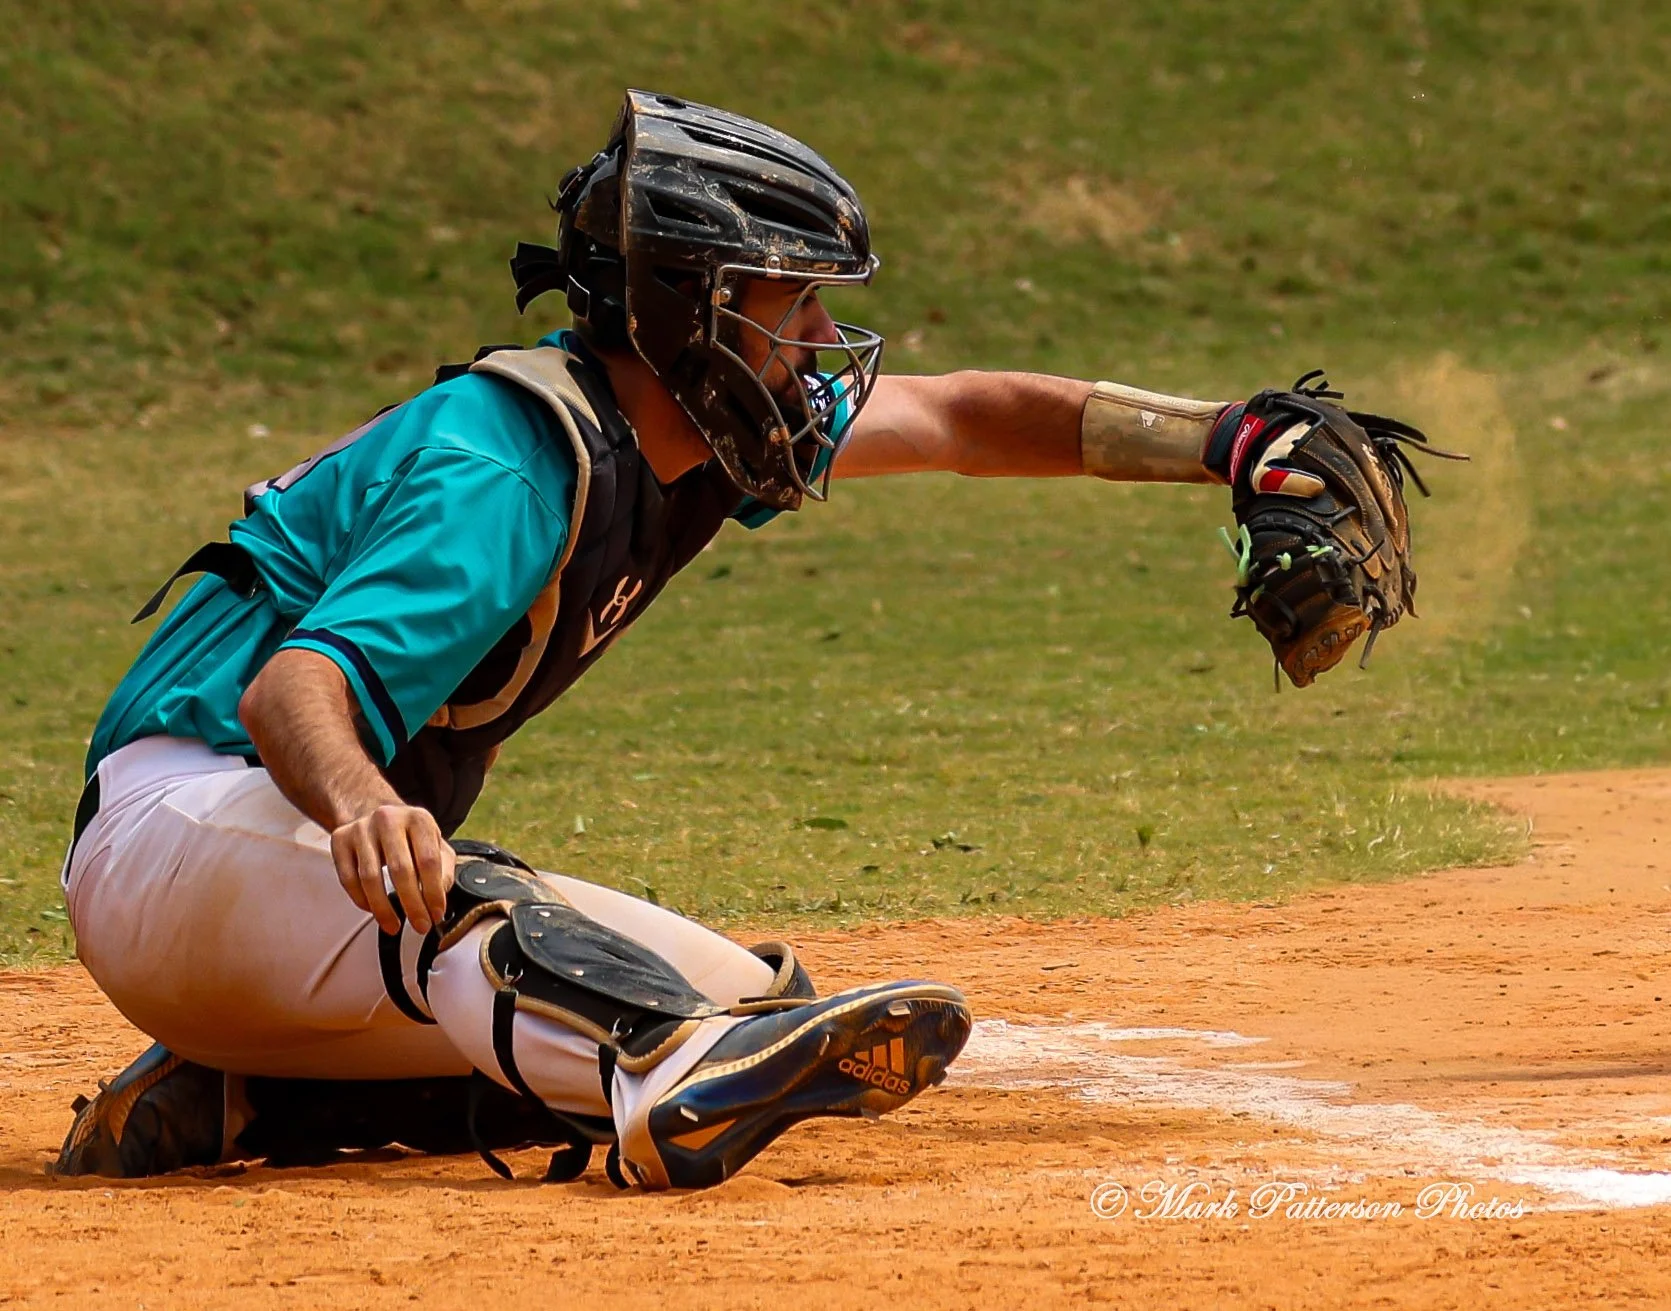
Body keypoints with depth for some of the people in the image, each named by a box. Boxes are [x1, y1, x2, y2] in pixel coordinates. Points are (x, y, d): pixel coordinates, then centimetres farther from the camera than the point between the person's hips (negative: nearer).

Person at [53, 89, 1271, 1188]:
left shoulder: (688, 428, 5)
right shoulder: (509, 465, -24)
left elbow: (959, 418, 15)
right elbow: (292, 686, -37)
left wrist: (1225, 439, 9)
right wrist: (362, 811, -59)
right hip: (185, 819, -10)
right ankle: (676, 1083, -68)